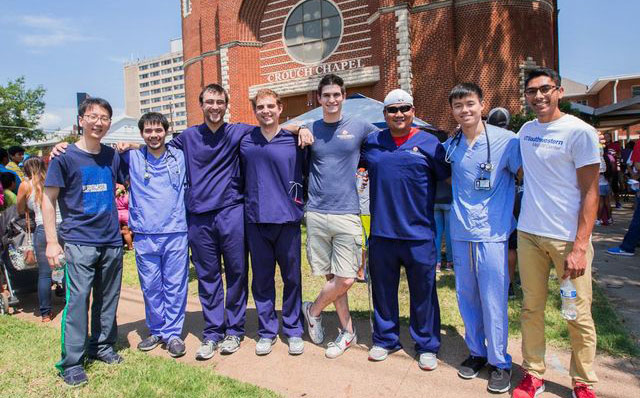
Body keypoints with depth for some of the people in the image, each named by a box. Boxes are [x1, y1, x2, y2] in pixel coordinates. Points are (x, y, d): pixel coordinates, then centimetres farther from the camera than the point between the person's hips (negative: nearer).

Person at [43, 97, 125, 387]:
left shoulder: (113, 156, 7)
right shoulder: (65, 157, -4)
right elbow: (48, 199, -3)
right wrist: (51, 241, -9)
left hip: (112, 241, 4)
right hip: (79, 242, -4)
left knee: (108, 299, 12)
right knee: (77, 301, -5)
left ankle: (102, 346, 29)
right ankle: (71, 363, 7)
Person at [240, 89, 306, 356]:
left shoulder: (294, 141, 1)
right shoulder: (244, 141, 6)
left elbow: (303, 176, 6)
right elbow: (239, 178, 17)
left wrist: (298, 204, 0)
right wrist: (247, 202, 11)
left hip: (287, 219, -1)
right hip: (256, 219, 2)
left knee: (292, 277, 8)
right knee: (261, 279, 10)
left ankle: (293, 330, 24)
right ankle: (266, 331, 24)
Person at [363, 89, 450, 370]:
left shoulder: (429, 143, 1)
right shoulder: (372, 143, 8)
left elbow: (449, 178, 7)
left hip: (418, 234, -2)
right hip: (381, 233, 3)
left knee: (423, 293, 8)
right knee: (382, 290, 14)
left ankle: (427, 346, 26)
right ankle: (385, 339, 33)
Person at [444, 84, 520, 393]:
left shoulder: (505, 140, -6)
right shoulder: (450, 146, 6)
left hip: (492, 232, -4)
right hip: (460, 232, 4)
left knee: (493, 299, 2)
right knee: (466, 296, 12)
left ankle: (499, 362, 20)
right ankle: (476, 352, 30)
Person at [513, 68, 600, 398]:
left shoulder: (580, 132, -6)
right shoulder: (526, 130, 10)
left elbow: (590, 192, -9)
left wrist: (580, 247, -15)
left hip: (568, 237, -4)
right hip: (528, 234, 5)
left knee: (578, 315, 4)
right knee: (531, 308, 9)